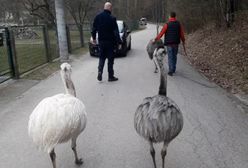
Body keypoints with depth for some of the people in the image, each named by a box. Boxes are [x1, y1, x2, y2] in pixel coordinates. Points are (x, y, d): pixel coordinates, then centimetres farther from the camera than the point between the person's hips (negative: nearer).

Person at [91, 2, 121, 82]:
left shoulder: (98, 17, 1)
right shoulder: (112, 18, -14)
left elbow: (94, 29, 8)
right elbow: (116, 32, -14)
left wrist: (94, 38, 19)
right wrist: (119, 41, -9)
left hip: (101, 41, 4)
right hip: (110, 41, -4)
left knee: (102, 57, 17)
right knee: (110, 59, 5)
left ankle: (100, 71, -3)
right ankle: (111, 76, 11)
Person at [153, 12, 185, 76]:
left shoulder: (167, 24, -9)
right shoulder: (178, 24, 2)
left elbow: (161, 33, -11)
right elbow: (181, 33, 5)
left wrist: (155, 39, -4)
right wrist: (183, 41, 17)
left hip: (169, 43, -3)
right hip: (176, 42, 4)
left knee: (170, 57, -1)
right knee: (174, 56, 15)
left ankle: (171, 71, -6)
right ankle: (173, 69, 22)